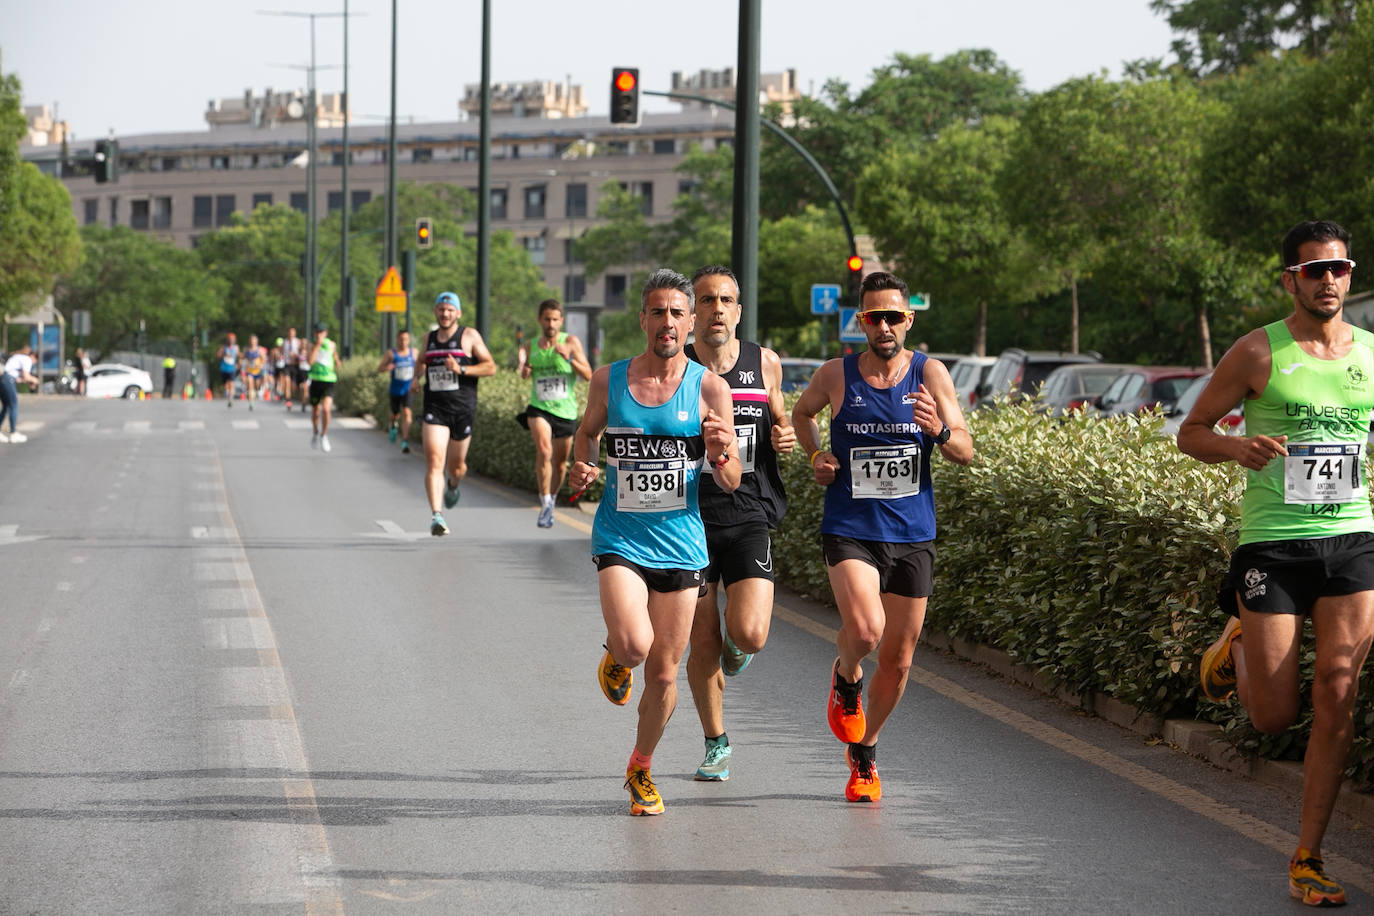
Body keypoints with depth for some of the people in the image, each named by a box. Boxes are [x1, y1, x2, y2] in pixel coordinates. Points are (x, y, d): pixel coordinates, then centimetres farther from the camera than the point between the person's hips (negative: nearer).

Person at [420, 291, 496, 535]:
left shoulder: (469, 336, 0)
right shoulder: (429, 338, 12)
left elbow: (490, 367, -6)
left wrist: (461, 369, -17)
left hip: (463, 408, -1)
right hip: (434, 409, 1)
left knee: (456, 466, 12)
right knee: (434, 461, -17)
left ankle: (452, 486, 49)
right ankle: (436, 516, -23)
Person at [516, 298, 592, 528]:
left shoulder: (570, 342, -3)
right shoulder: (530, 346, 4)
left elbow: (588, 375, -10)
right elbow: (525, 375, -9)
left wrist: (569, 358, -25)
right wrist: (523, 368, -32)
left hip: (565, 411, 0)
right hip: (539, 408, 0)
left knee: (559, 464, 11)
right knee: (544, 449, -25)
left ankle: (551, 500, 36)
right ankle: (545, 503, -19)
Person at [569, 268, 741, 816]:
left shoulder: (709, 388, -3)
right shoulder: (608, 380, 0)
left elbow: (731, 483, 0)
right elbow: (587, 431, 20)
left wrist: (720, 452, -22)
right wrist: (581, 465, -2)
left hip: (680, 542, 1)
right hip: (620, 538, -1)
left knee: (663, 674, 7)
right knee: (634, 645, -25)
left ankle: (641, 768, 31)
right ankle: (615, 653, 12)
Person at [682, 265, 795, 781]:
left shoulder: (765, 365, 4)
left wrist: (785, 435, -1)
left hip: (749, 516, 0)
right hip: (690, 520, 0)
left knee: (749, 635, -15)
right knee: (703, 645, 3)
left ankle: (734, 645, 24)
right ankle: (716, 744, 24)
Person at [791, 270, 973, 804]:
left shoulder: (929, 374, -3)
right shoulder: (835, 375, -2)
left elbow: (966, 453, -5)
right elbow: (802, 412, 20)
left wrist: (939, 431, -26)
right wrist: (815, 455, 1)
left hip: (911, 536, 2)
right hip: (849, 530, -2)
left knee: (898, 659, 8)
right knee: (864, 629, -26)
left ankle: (863, 751, 32)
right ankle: (845, 679, 10)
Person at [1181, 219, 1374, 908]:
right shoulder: (1257, 353, -2)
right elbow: (1189, 434, 2)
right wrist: (1236, 448, -19)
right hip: (1272, 543, -3)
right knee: (1273, 718, -1)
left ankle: (1306, 860, 3)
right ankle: (1237, 641, 34)